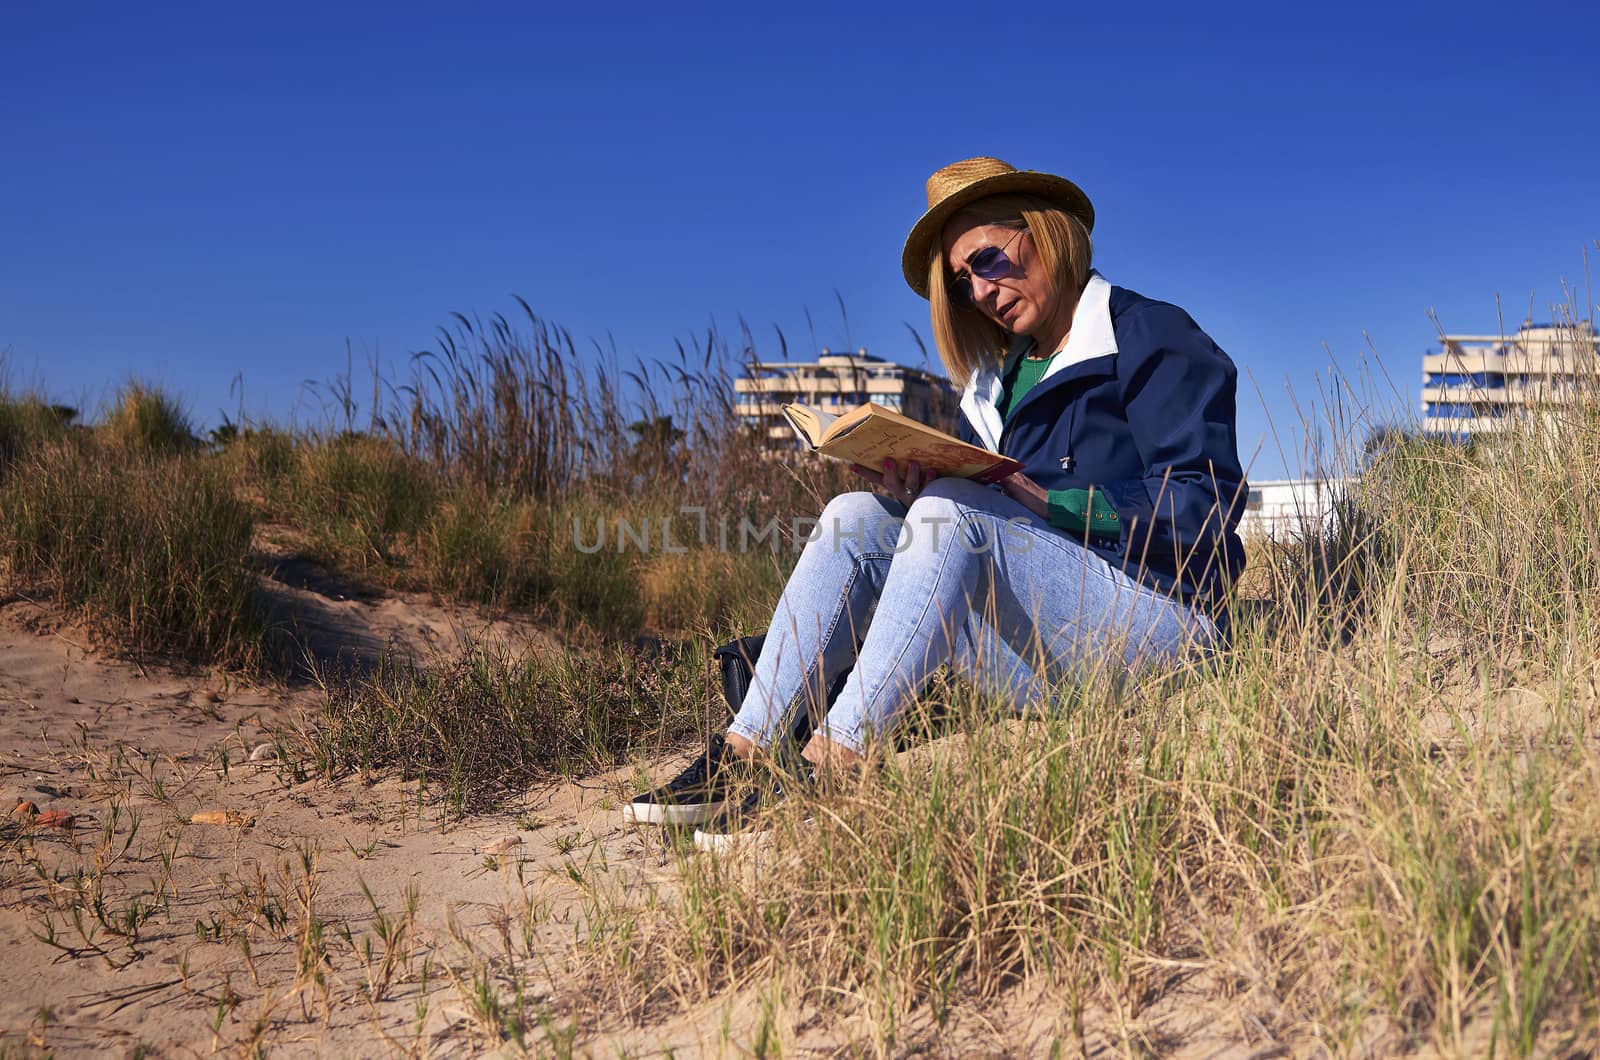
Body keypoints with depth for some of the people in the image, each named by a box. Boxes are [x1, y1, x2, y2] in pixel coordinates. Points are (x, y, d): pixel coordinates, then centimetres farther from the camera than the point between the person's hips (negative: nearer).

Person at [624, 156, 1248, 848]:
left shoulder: (1153, 339, -3)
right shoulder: (999, 379, 19)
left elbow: (1205, 504, -15)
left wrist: (1048, 504, -21)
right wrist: (912, 492, -10)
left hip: (1159, 620, -7)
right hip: (1043, 660, 7)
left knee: (953, 514, -28)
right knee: (858, 519, -6)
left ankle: (831, 766, -34)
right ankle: (743, 758, -18)